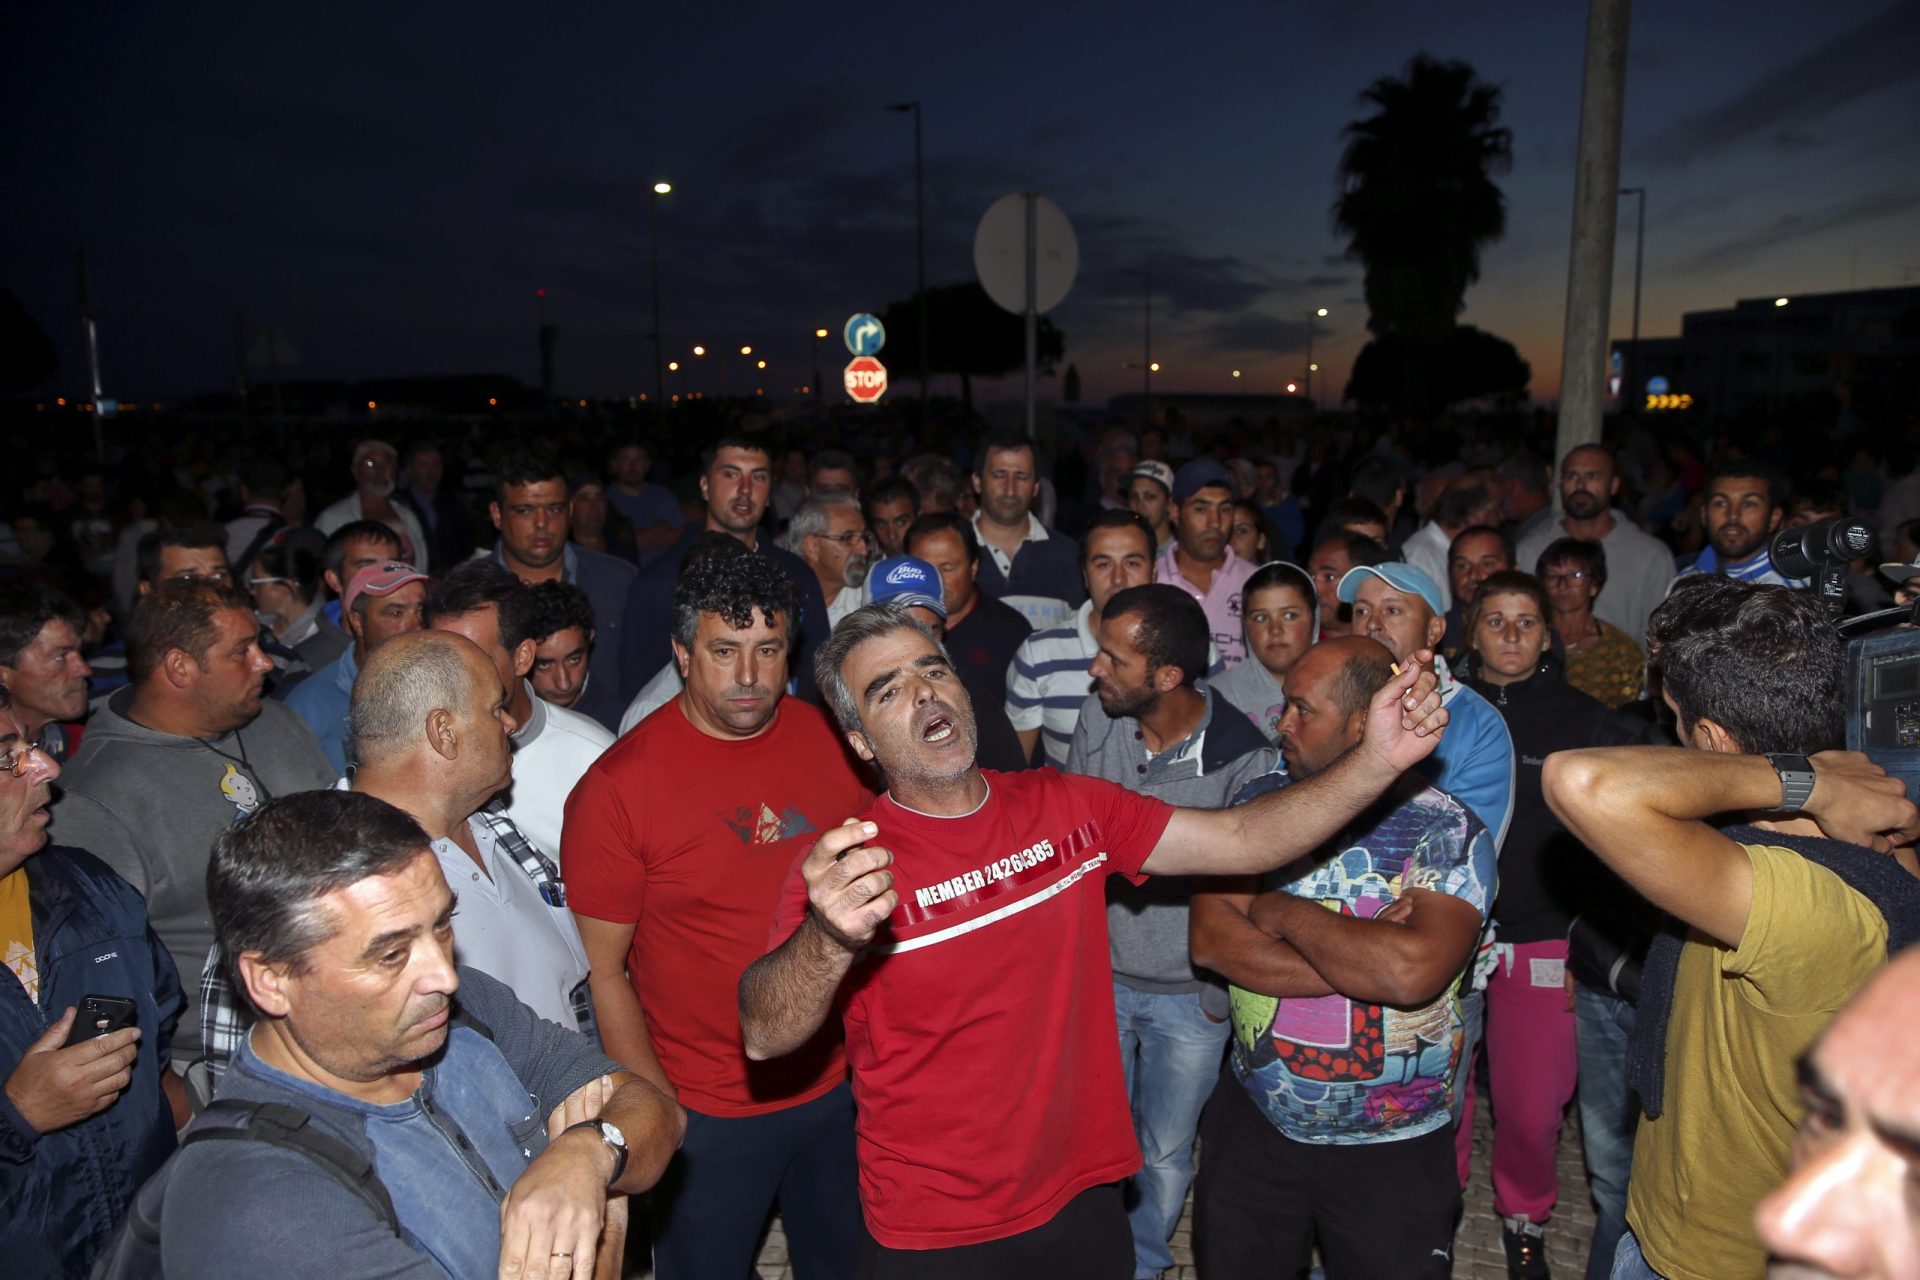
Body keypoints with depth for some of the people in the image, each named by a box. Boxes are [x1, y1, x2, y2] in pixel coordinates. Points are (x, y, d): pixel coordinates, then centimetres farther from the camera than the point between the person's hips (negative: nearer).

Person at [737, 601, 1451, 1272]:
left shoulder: (1067, 808, -3)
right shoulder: (843, 864, -17)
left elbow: (1242, 840, -6)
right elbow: (764, 1038, -30)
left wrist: (1379, 760, -20)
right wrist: (830, 937, -51)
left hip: (1083, 1194, 4)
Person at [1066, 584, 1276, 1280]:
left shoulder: (1246, 760, -23)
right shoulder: (1097, 716, -11)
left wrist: (1221, 995, -7)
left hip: (1187, 995, -3)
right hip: (1099, 973, 3)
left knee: (1163, 1154, 17)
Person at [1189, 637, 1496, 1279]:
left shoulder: (1449, 832, -15)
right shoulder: (1261, 801, -2)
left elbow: (1410, 972, -32)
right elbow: (1211, 938, -14)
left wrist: (1281, 912, -19)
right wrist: (1359, 961, -23)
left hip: (1389, 1153, -3)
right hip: (1251, 1123, 4)